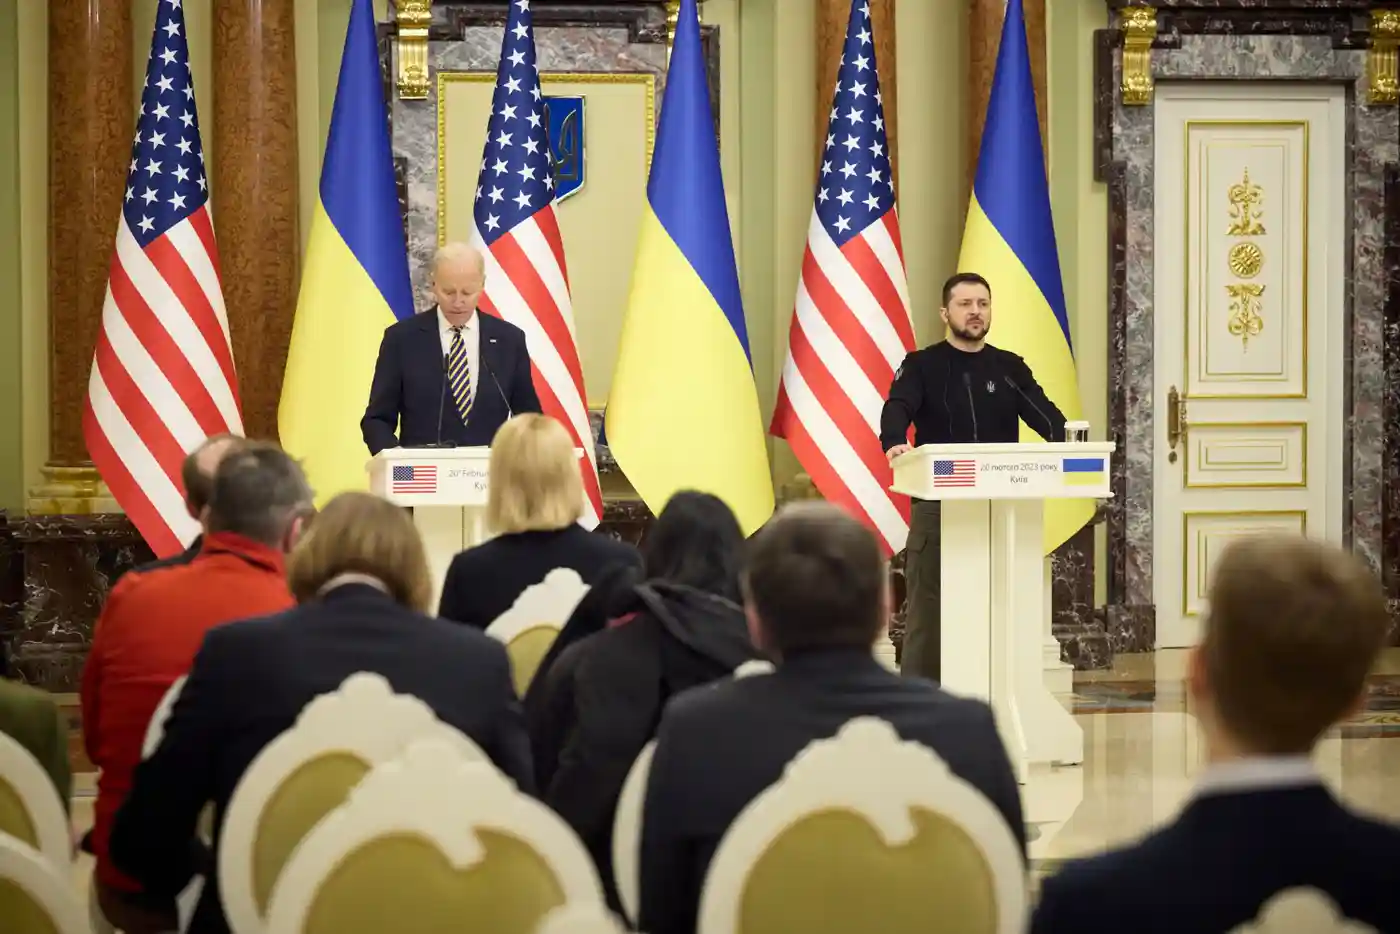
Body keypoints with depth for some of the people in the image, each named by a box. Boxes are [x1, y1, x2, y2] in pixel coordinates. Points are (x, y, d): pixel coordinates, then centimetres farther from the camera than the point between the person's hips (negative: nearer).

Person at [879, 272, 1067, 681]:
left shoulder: (1009, 368, 12)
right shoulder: (921, 366, 5)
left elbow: (1043, 414, -1)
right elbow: (897, 409, -13)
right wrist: (894, 442, -36)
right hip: (937, 506, -2)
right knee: (928, 607, -3)